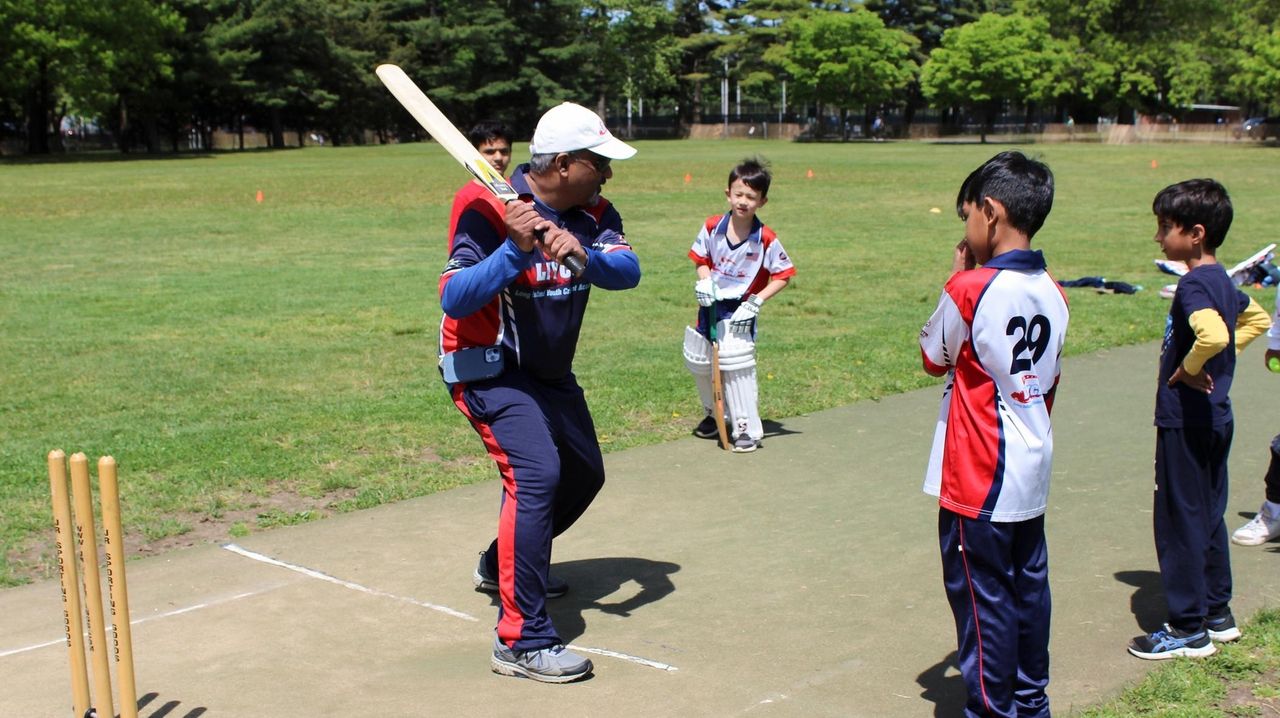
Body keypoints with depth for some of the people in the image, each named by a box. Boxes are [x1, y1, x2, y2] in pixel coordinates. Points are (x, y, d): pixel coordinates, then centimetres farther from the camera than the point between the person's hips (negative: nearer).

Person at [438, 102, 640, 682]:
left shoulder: (592, 213, -5)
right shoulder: (491, 213, -24)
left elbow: (628, 272, -22)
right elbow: (454, 299, -33)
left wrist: (583, 254, -42)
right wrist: (515, 251, -44)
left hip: (551, 373, 8)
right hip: (489, 370, -8)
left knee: (583, 474, 20)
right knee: (537, 472, -26)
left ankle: (500, 565, 43)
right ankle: (521, 641, -23)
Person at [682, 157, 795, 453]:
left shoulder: (766, 239, -15)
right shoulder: (712, 227, -7)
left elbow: (782, 275, -7)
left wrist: (757, 301, -15)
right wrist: (704, 281, -11)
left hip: (739, 311, -4)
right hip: (710, 306, 5)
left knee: (737, 367, -14)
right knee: (697, 362, 13)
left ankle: (747, 429, -2)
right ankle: (713, 413, 39)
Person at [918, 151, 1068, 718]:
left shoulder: (970, 288, -18)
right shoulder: (1052, 293, 3)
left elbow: (932, 357, -2)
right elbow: (1050, 383, 12)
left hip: (979, 479, -7)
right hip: (1034, 475, 8)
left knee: (983, 596, 2)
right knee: (1028, 588, 16)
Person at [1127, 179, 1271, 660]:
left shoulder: (1195, 284, -20)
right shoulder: (1221, 280, 8)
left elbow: (1213, 333, -40)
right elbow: (1257, 319, 25)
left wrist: (1188, 368, -22)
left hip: (1187, 420, -9)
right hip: (1214, 416, 10)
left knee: (1179, 519, 0)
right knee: (1208, 516, 18)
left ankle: (1189, 629, 9)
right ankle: (1218, 614, 29)